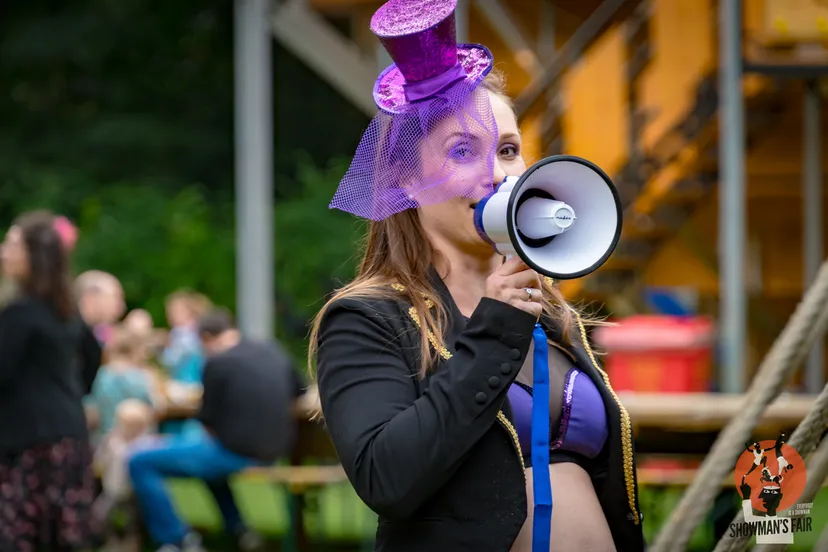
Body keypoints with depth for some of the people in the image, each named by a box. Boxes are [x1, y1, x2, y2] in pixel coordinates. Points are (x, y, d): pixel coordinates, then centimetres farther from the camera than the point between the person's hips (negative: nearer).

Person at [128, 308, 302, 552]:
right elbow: (296, 397, 20)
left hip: (235, 453, -8)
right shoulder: (275, 352, 7)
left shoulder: (218, 363, -12)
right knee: (209, 454, 39)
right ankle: (237, 528, 32)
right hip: (275, 451, 8)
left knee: (141, 463, -2)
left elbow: (211, 424, -8)